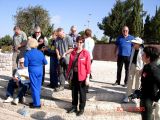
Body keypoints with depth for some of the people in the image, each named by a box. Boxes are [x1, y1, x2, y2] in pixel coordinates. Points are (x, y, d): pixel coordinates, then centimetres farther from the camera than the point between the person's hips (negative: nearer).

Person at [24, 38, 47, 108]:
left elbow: (26, 64, -10)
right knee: (38, 86, 14)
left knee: (34, 87, 1)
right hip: (40, 71, 5)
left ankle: (37, 104, 2)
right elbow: (45, 62, 6)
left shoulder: (28, 53, -10)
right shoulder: (40, 53, 1)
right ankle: (36, 101, 24)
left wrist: (31, 63, 10)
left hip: (33, 71, -5)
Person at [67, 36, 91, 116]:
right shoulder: (73, 52, 5)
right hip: (74, 74, 5)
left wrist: (87, 77, -12)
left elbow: (88, 66, -10)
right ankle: (74, 106, 30)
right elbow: (70, 64, 10)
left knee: (82, 92, 7)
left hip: (82, 76, -4)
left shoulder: (86, 53, -9)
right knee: (74, 91, 15)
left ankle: (81, 108, 20)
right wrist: (68, 74, 10)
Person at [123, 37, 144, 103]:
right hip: (132, 66, 5)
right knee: (130, 80, 6)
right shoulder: (133, 49, 2)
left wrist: (142, 69, -16)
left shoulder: (142, 50, -16)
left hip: (138, 67, -5)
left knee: (137, 81, 9)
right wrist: (129, 66, 13)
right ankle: (127, 96, 12)